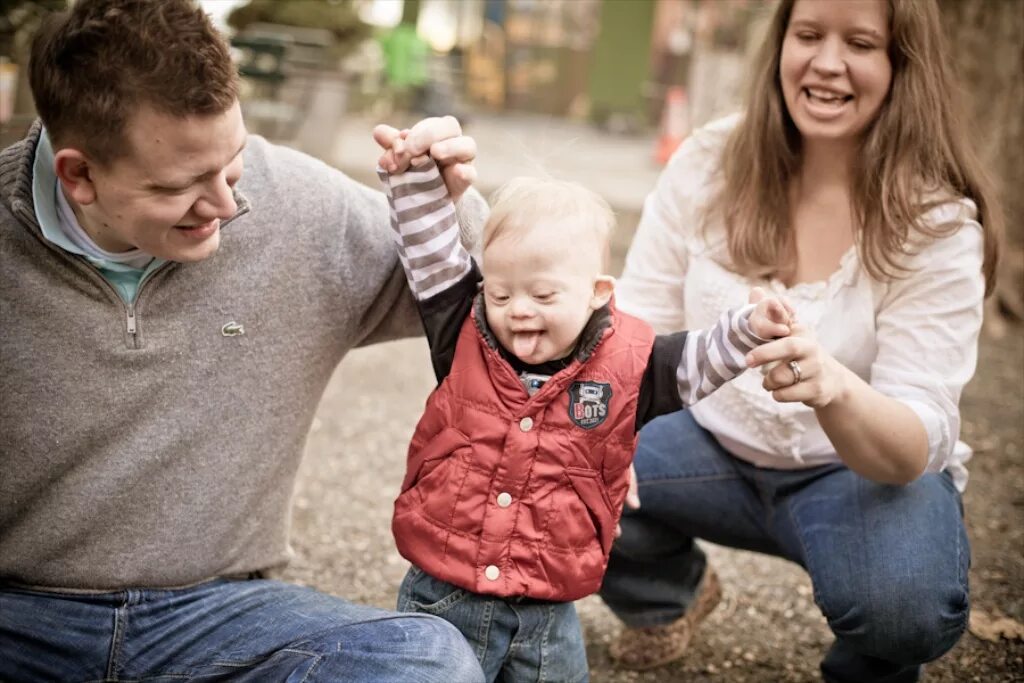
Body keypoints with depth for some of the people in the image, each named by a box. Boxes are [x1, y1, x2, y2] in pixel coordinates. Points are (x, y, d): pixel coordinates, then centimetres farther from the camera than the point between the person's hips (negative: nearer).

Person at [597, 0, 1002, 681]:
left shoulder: (937, 222, -17)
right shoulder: (710, 162, -9)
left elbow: (916, 447, -24)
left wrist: (833, 386, -47)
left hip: (870, 471, -3)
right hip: (717, 443, 3)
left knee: (900, 598, -36)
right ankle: (670, 596, 13)